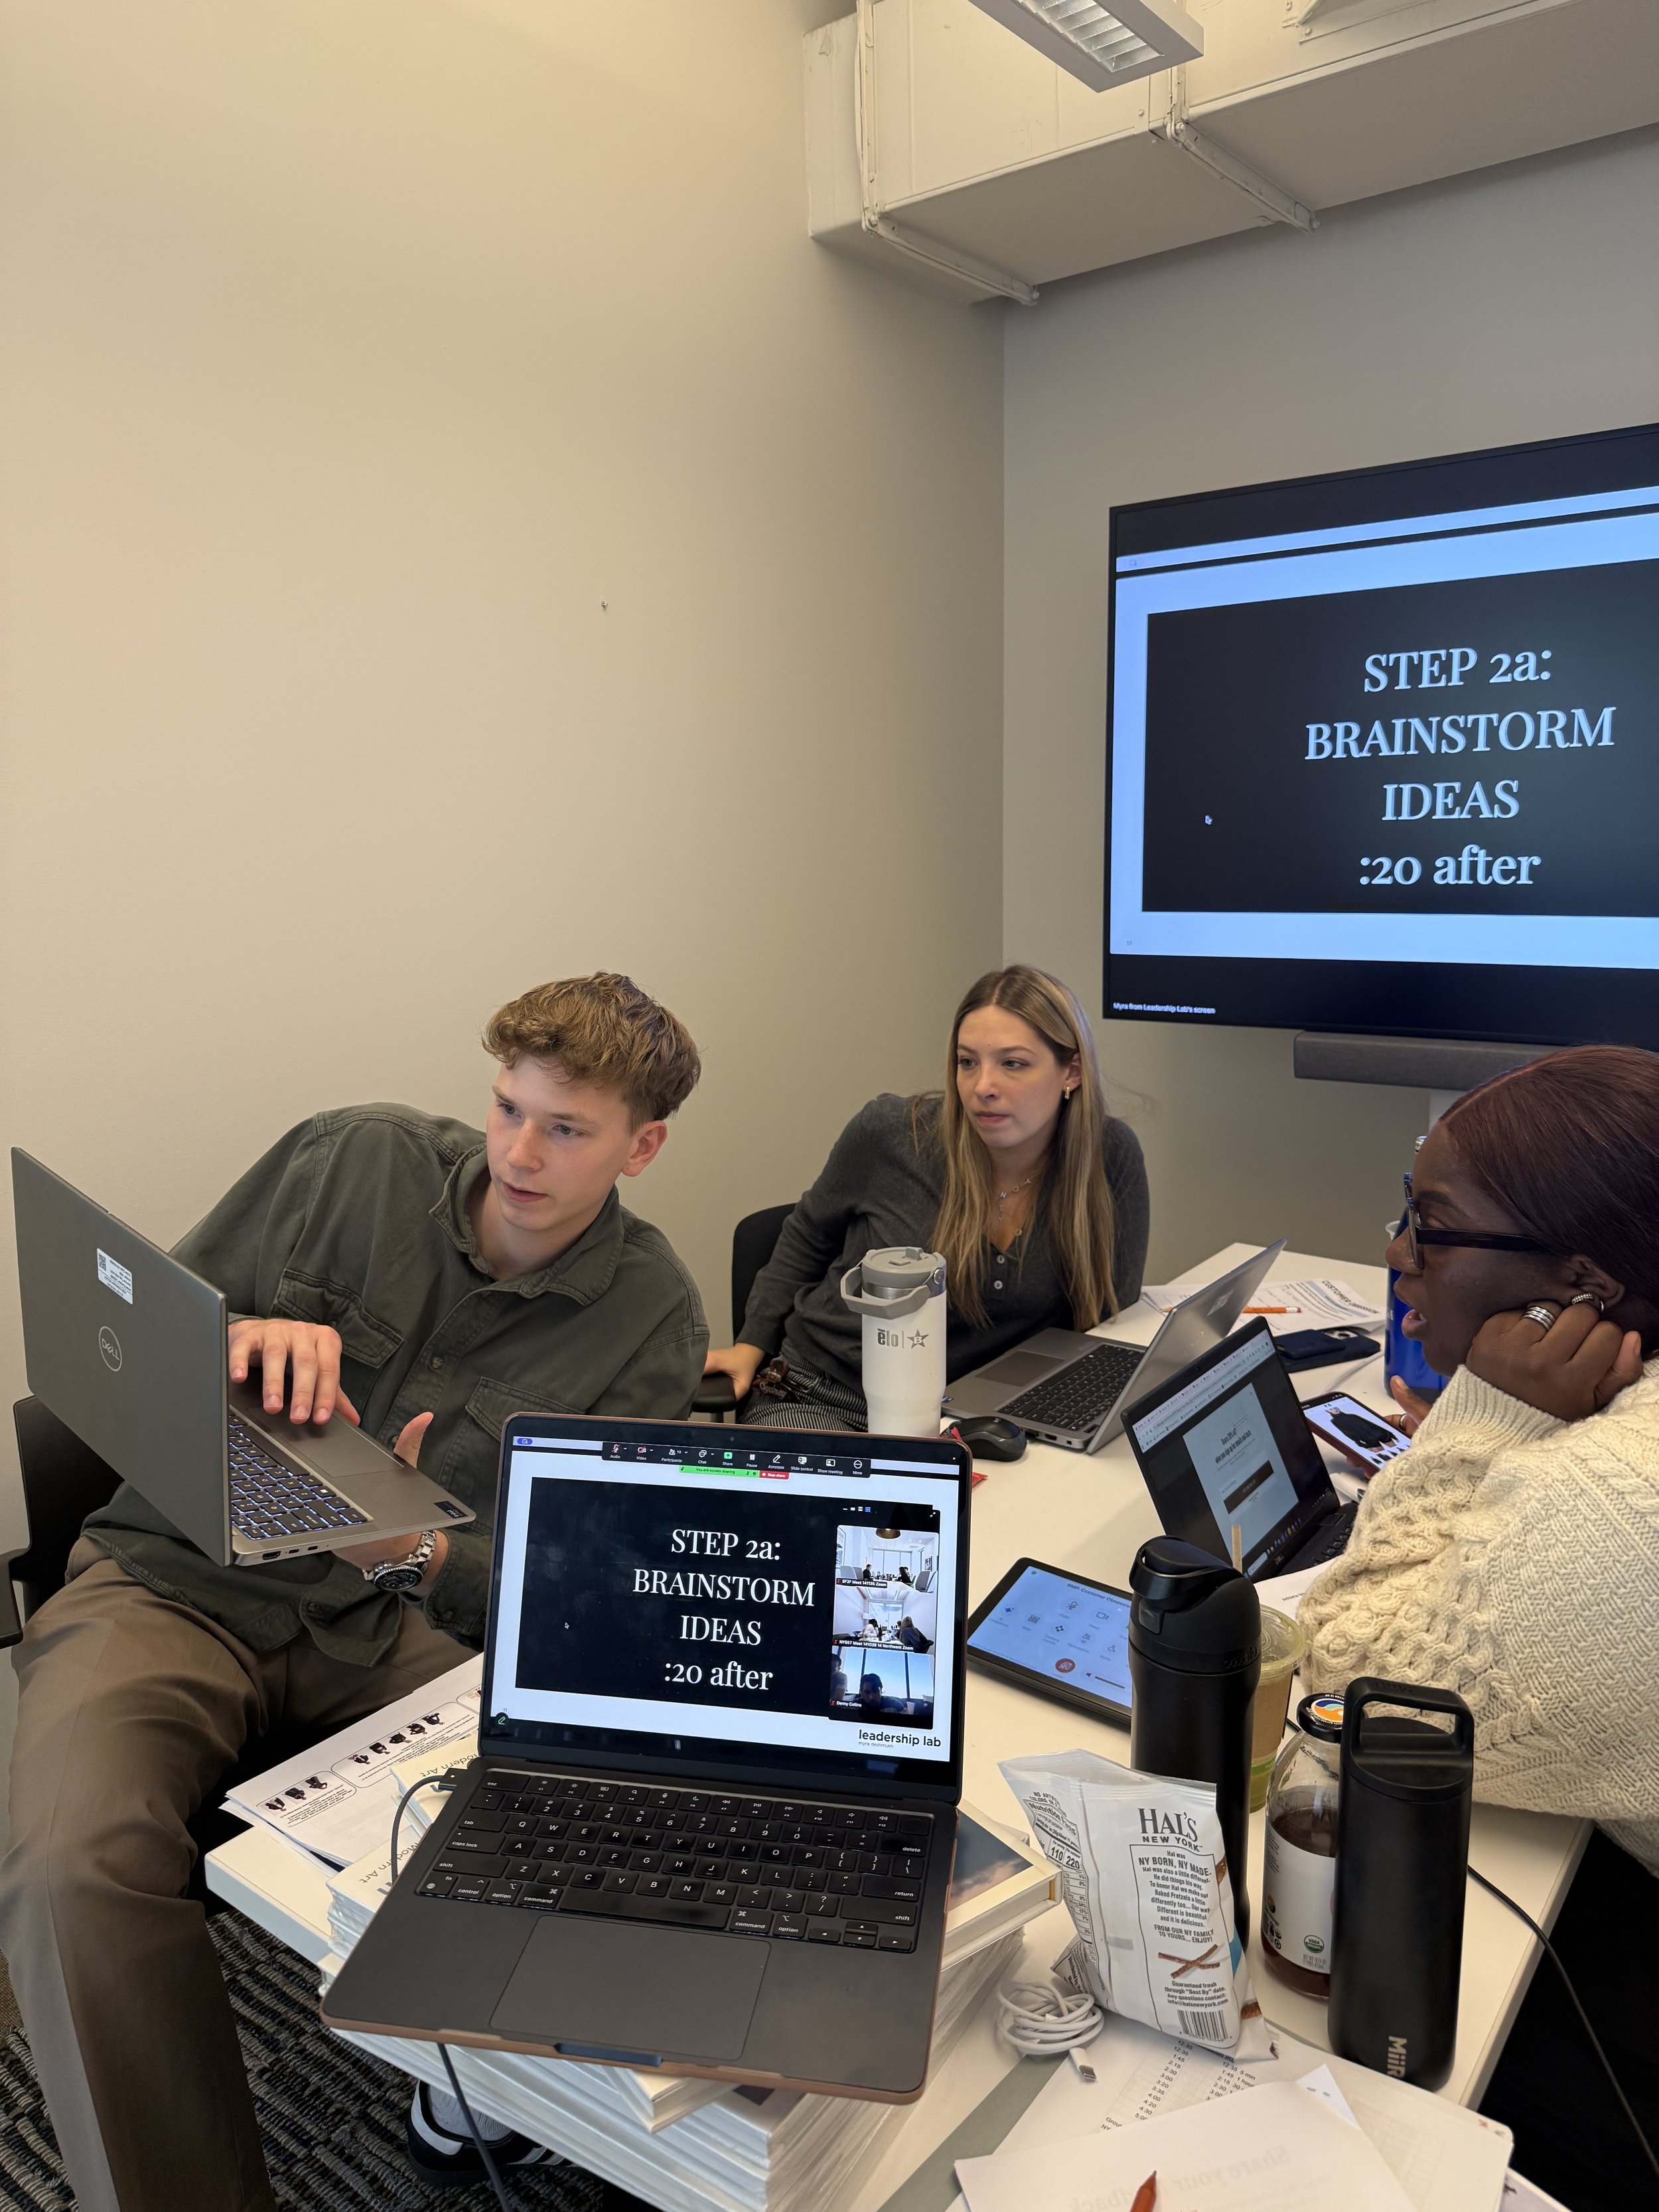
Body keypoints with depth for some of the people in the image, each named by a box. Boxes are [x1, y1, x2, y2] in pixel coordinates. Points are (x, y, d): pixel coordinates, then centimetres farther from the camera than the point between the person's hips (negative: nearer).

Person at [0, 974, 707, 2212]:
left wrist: (418, 1556, -26)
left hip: (406, 1618, 0)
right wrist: (240, 1341, -18)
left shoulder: (651, 1320, -4)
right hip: (177, 1583, 1)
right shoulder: (356, 1159, -3)